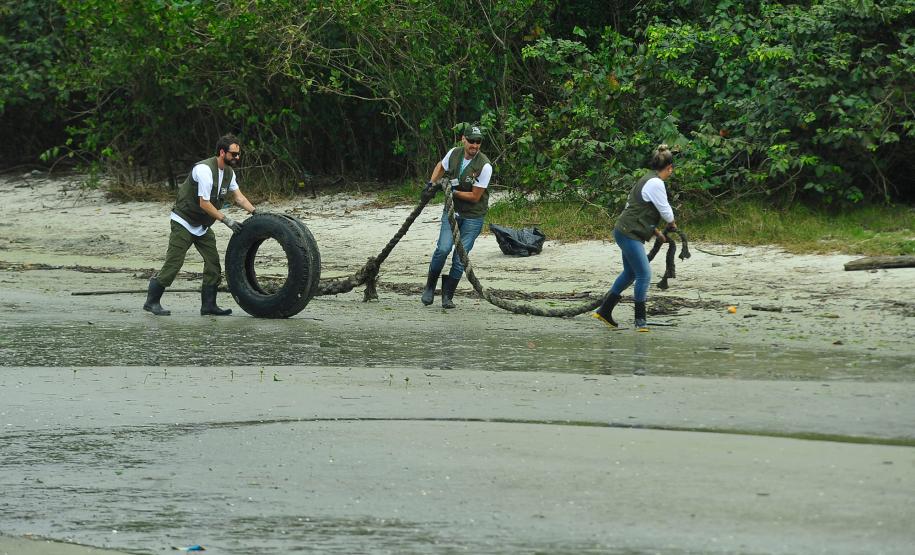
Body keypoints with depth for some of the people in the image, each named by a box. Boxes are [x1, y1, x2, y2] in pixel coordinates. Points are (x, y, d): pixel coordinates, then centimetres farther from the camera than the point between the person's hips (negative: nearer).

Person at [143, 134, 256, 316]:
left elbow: (238, 196, 10)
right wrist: (226, 220, -24)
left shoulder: (228, 171, 4)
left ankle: (208, 305, 7)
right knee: (173, 262, -9)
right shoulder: (205, 170, -25)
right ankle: (152, 301, -1)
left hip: (202, 226, 9)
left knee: (213, 263, 1)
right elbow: (204, 203, -26)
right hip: (184, 223, -9)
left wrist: (255, 212, -5)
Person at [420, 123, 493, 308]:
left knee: (460, 256, -5)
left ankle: (447, 295, 11)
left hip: (473, 215, -3)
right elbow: (441, 166, 19)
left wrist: (453, 192, -16)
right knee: (444, 248, -16)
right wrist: (431, 182, 4)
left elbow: (475, 196, -16)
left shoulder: (484, 166, -19)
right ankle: (430, 286, 5)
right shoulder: (454, 154, -5)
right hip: (452, 210, 3)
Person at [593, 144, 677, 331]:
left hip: (626, 232, 11)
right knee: (644, 274, -8)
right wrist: (672, 223, 11)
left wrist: (655, 231, 19)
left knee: (630, 273, 20)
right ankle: (640, 319, -3)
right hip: (630, 234, -11)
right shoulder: (655, 183, -17)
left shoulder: (648, 180, 15)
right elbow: (665, 210, -11)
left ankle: (604, 311, 28)